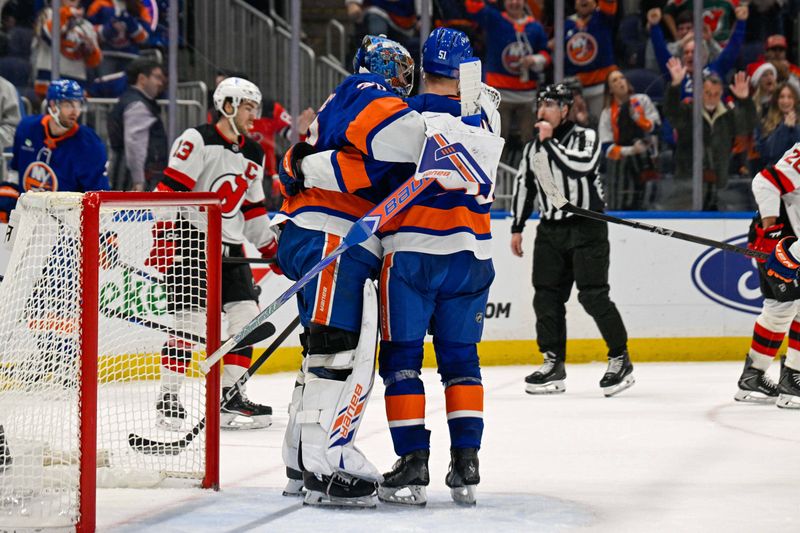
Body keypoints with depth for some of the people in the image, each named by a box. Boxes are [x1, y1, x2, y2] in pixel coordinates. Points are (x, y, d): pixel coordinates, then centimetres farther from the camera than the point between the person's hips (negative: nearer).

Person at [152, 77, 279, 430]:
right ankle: (168, 399, -5)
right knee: (188, 319, -11)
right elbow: (170, 190, -15)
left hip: (230, 248, 8)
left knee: (247, 317, 2)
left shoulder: (254, 156, 14)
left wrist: (274, 249, 18)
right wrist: (164, 240, -21)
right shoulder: (198, 141, -10)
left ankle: (230, 397, 10)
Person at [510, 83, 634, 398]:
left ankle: (620, 360, -2)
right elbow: (524, 186, 18)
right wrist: (517, 228, 16)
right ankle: (554, 365, 9)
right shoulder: (533, 148, 12)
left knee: (593, 295, -11)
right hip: (550, 230, 6)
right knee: (546, 296, 2)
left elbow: (580, 165, -26)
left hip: (586, 227, -6)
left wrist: (550, 141, -20)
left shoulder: (585, 137, -6)